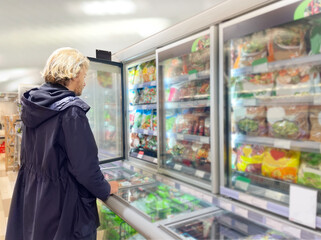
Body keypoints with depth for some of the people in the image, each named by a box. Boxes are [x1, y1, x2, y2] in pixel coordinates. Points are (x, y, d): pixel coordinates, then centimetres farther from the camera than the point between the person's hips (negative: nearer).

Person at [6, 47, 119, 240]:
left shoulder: (33, 105, 1)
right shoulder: (71, 110, -23)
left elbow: (29, 155, 10)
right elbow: (85, 165, -23)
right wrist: (106, 189, -6)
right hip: (63, 201, -7)